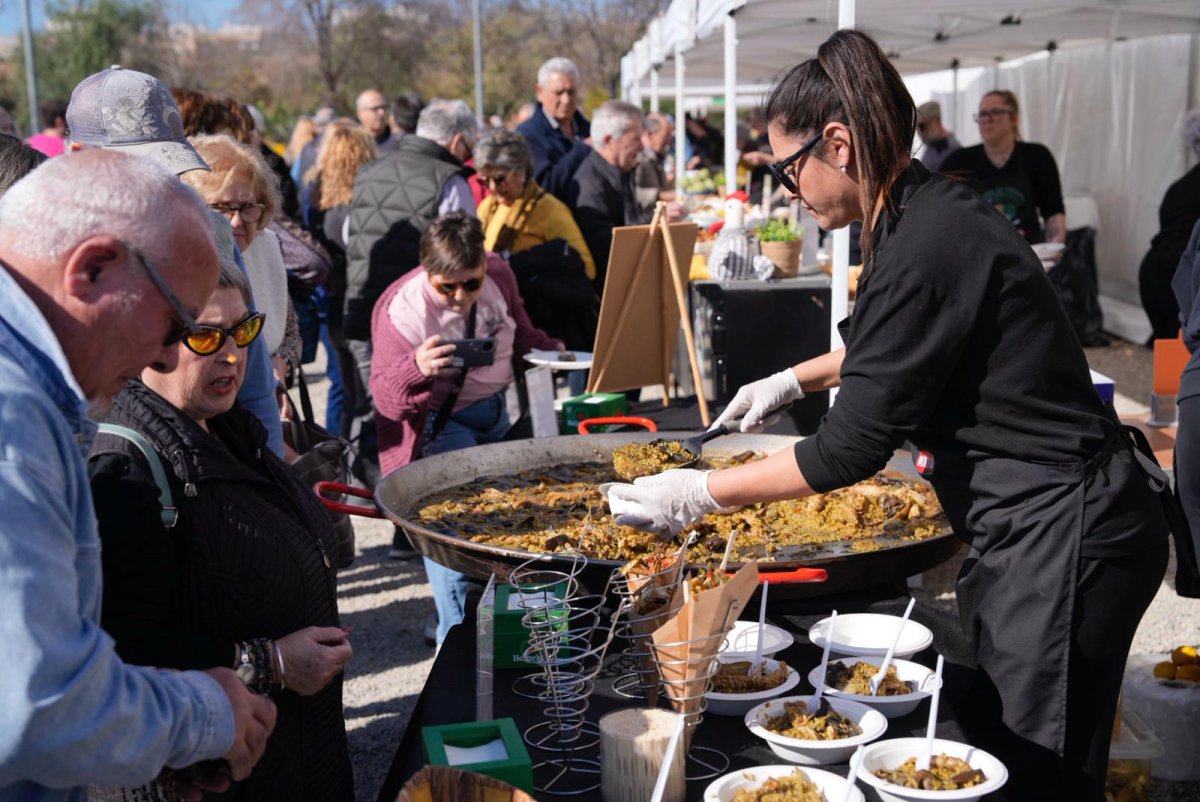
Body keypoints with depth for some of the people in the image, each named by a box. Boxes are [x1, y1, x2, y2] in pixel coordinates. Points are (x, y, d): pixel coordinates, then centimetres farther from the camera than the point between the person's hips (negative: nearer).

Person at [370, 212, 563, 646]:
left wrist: (550, 350, -6)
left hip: (496, 411, 6)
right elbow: (385, 397, -30)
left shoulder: (498, 274, -9)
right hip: (442, 423, -6)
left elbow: (519, 331, 11)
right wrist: (418, 367, -49)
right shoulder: (402, 310, -26)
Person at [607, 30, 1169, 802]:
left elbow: (854, 447, -22)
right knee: (981, 734, 20)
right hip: (1042, 526, 10)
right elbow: (888, 346, 27)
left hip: (1063, 536, -10)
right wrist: (796, 378, 28)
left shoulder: (927, 247, -24)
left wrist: (700, 495, -14)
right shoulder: (933, 211, 6)